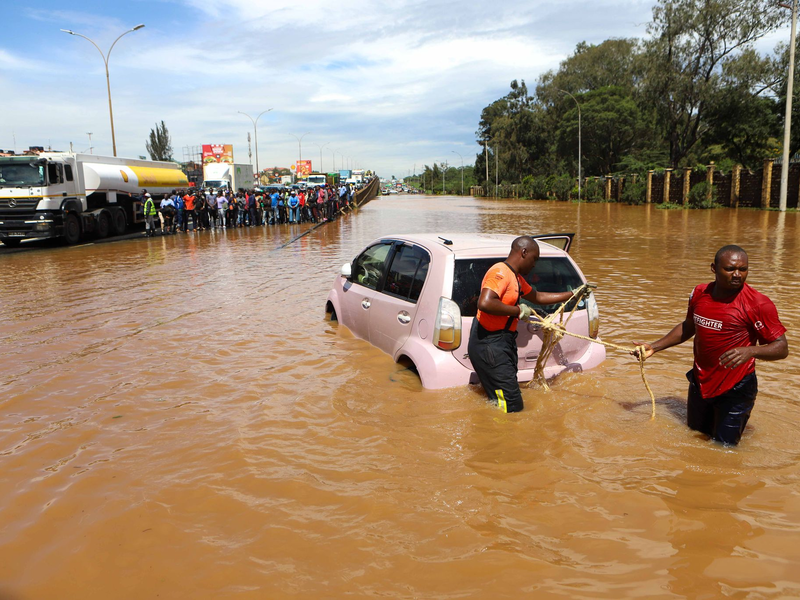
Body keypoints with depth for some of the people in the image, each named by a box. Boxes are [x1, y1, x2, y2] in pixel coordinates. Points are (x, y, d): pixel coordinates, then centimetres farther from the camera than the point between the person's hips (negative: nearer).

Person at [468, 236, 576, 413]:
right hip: (490, 345, -11)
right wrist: (518, 310, -18)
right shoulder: (500, 272, -14)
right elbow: (484, 303, -29)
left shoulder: (516, 278, 20)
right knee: (512, 406, -11)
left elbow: (538, 297, 35)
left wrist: (573, 295, 34)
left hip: (503, 344, 11)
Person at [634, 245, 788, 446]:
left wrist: (750, 350, -36)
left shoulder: (758, 304, -19)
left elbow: (781, 348, -17)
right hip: (700, 382, 6)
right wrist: (654, 347, 11)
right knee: (694, 433, 24)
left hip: (735, 389, -5)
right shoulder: (700, 293, -2)